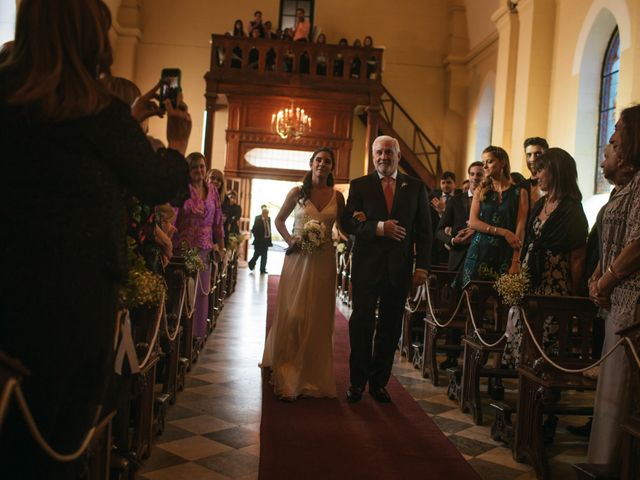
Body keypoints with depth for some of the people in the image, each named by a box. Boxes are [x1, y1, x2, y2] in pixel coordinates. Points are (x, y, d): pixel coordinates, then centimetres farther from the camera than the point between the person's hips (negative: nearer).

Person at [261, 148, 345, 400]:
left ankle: (312, 376, 20)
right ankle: (287, 375, 13)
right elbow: (279, 220, 11)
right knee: (292, 315, 0)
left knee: (318, 318, 6)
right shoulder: (297, 192, 2)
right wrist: (290, 240, -4)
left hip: (324, 261, 1)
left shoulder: (337, 196, 6)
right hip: (298, 258, -1)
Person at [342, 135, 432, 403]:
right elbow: (347, 222, -6)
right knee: (361, 324, 6)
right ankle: (357, 382, 19)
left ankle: (379, 382, 21)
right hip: (367, 266, -1)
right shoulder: (359, 185, 3)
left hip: (399, 268, 1)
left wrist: (422, 266, -3)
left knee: (390, 328, 8)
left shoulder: (415, 187, 6)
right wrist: (379, 227, -20)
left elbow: (424, 229, 4)